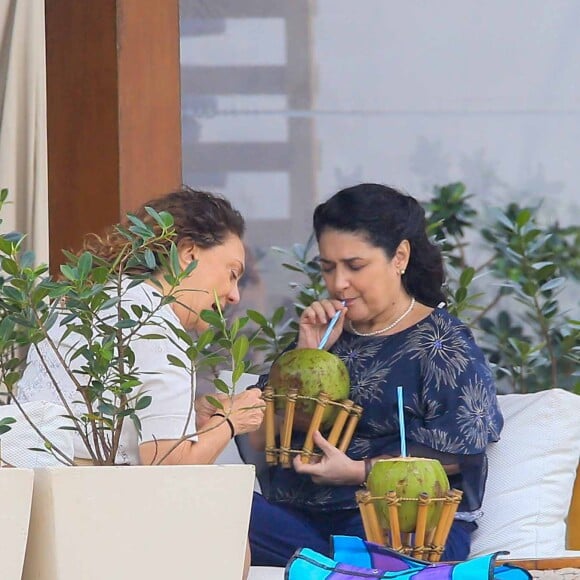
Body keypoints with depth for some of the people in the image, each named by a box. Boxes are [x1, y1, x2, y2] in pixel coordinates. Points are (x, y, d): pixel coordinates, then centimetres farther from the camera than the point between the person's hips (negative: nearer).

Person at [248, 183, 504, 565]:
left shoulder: (442, 343, 5)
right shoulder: (325, 332, 21)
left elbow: (453, 454, -6)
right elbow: (262, 436, 17)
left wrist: (357, 472, -14)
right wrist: (306, 355, 5)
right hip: (299, 514, 6)